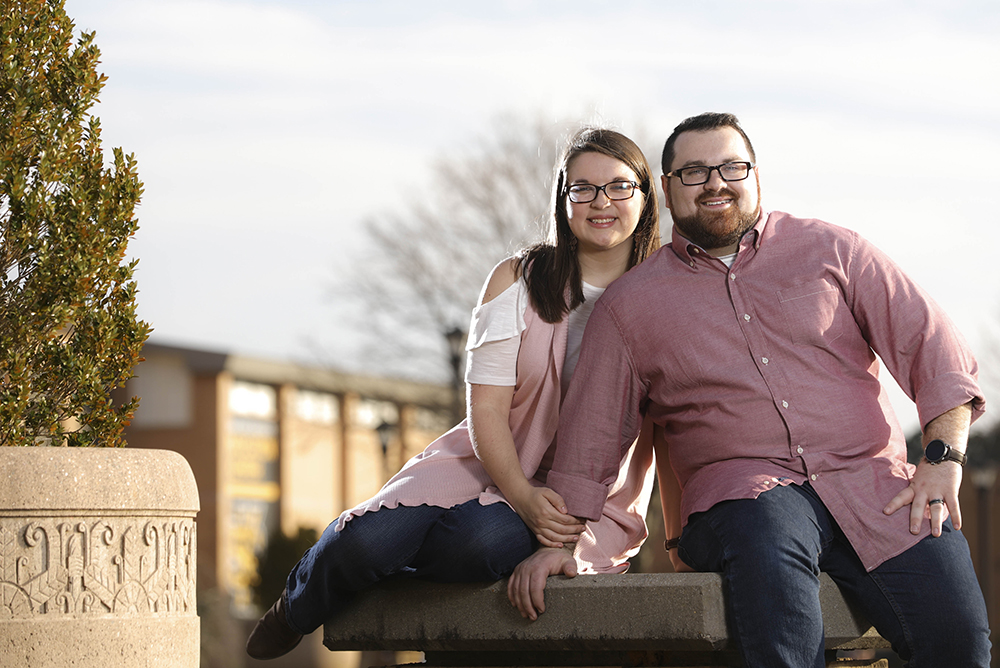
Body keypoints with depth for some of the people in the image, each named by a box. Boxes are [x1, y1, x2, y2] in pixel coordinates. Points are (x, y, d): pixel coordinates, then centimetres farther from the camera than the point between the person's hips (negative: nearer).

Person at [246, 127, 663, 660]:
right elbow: (486, 407, -6)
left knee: (486, 541, -37)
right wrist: (523, 496, -23)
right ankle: (298, 607, 10)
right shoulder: (518, 280, 0)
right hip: (492, 463, 1)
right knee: (370, 538, -27)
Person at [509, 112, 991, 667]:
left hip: (870, 479, 1)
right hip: (742, 491, -1)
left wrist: (943, 456, -5)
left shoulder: (829, 250, 14)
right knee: (765, 537, -40)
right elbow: (590, 434, 17)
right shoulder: (629, 305, 15)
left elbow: (932, 347, 9)